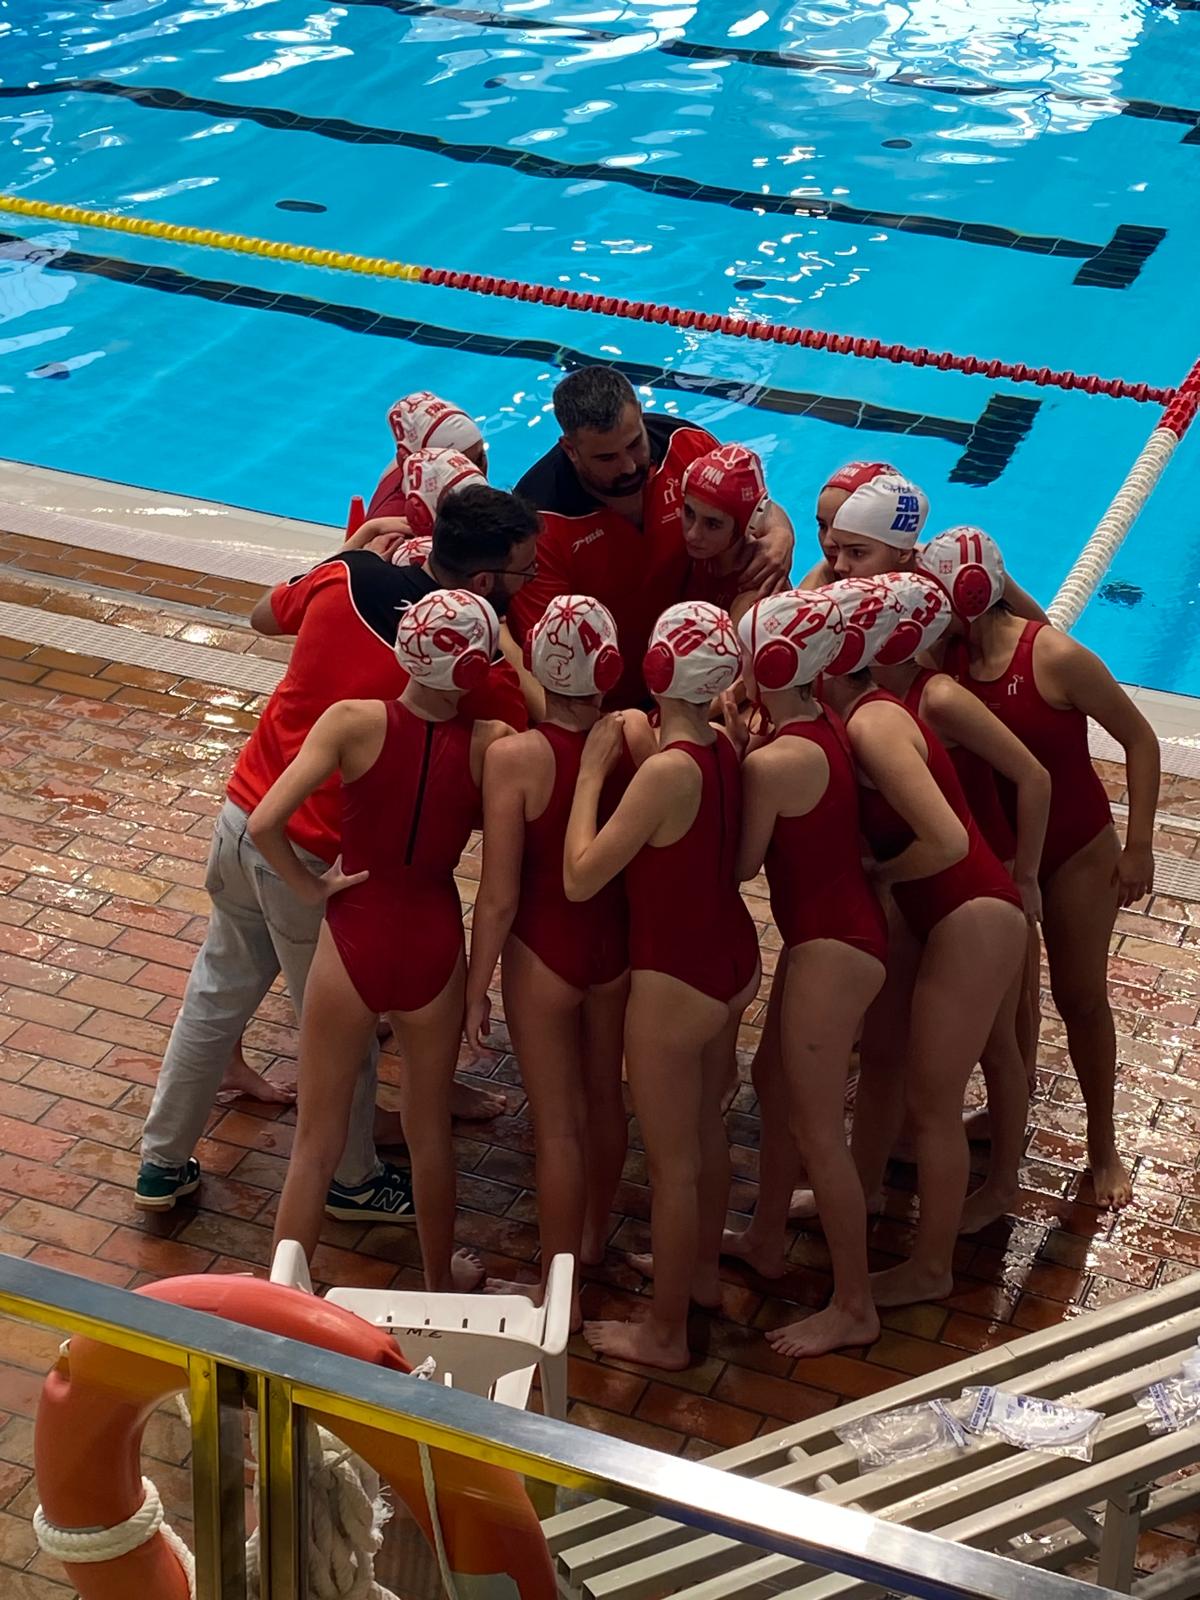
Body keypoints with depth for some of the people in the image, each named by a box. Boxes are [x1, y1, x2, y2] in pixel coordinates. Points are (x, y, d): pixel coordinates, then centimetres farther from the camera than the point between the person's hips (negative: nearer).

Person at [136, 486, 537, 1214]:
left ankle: (163, 1162, 38)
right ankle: (354, 1181, 38)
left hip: (245, 816, 6)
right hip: (319, 860, -6)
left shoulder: (347, 576, -9)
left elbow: (265, 616, 13)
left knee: (217, 994, 23)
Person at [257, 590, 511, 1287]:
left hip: (354, 941, -1)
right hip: (433, 947, 1)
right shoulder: (492, 744, -14)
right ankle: (440, 1280, 43)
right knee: (431, 1130, 24)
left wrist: (308, 885, -8)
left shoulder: (354, 722, -17)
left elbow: (265, 824, -23)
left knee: (317, 1141, 15)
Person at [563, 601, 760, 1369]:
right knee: (707, 1126, 27)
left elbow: (579, 877, -26)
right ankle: (702, 1270, 48)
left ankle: (665, 1333, 23)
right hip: (734, 961, 8)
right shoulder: (725, 748, -5)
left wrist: (593, 769, -18)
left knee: (672, 1160, 8)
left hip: (674, 983, -8)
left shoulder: (668, 771, -29)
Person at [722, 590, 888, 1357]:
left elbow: (741, 863, -15)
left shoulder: (773, 763, -26)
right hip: (844, 926, 10)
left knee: (817, 1127, 2)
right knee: (774, 1079, 25)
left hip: (830, 948, -10)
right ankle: (767, 1239, 43)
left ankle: (854, 1307, 15)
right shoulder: (825, 721, 0)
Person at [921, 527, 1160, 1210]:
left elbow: (1140, 741, -16)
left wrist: (1138, 847, -15)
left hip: (1075, 852, -4)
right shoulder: (947, 658, -11)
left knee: (1081, 996, 8)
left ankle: (1104, 1146, 24)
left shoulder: (1056, 657, -25)